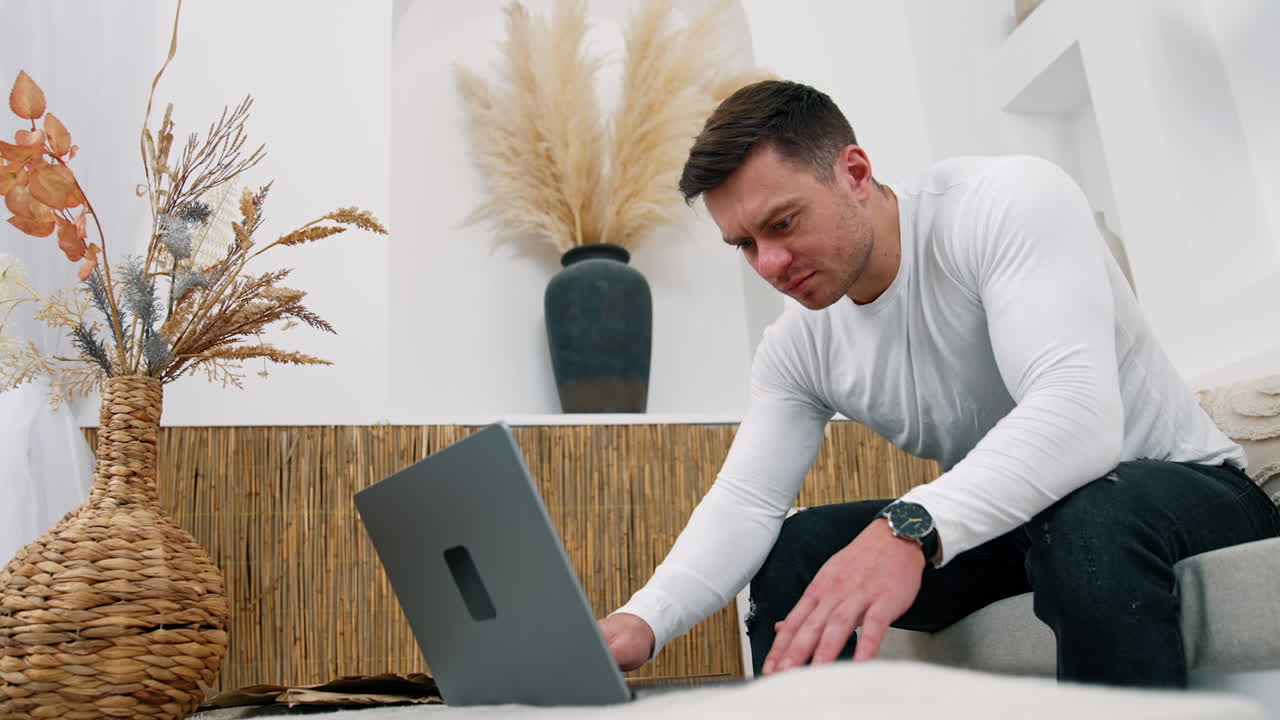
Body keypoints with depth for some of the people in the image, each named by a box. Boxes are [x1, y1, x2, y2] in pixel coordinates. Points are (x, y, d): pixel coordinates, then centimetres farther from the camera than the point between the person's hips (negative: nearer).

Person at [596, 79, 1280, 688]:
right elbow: (744, 501, -10)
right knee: (792, 548, -10)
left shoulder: (1011, 201, -24)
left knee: (1085, 519, -39)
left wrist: (909, 527, -53)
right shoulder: (796, 347, -5)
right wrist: (644, 619, -29)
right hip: (1003, 524, 5)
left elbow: (1078, 413, -37)